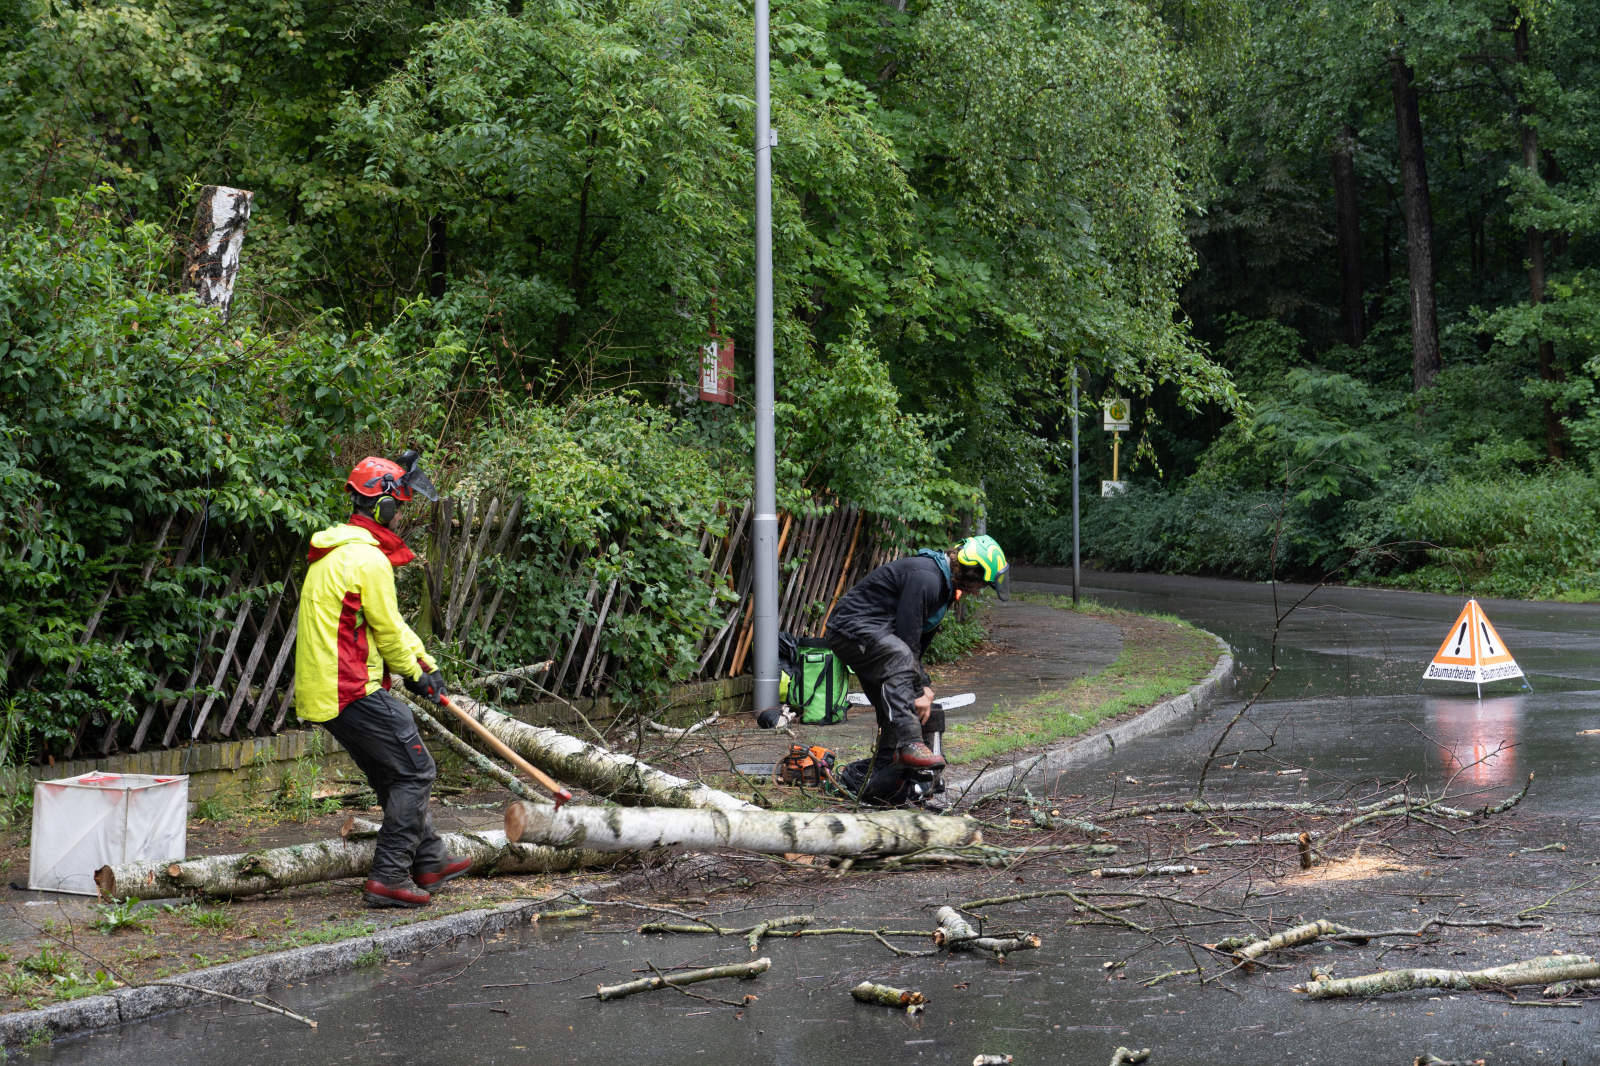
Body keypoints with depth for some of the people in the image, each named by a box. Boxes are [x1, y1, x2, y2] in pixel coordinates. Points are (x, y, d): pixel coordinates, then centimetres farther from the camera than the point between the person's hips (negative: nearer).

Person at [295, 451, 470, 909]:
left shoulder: (333, 553, 19)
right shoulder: (369, 559, -15)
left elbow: (390, 621, 23)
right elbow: (388, 631, -10)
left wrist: (427, 661, 20)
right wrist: (416, 674, 7)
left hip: (321, 691, 11)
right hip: (354, 691, -11)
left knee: (393, 776, 19)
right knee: (415, 771, -4)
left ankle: (430, 861, 29)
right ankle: (388, 878, -5)